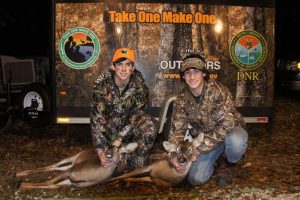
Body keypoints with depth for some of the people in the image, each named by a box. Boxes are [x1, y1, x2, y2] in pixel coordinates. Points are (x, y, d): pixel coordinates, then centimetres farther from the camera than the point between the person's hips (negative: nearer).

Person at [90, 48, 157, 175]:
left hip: (131, 127, 1)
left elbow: (137, 114, -15)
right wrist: (100, 150, -27)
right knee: (119, 169, -10)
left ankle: (139, 167, -16)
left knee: (150, 126, -32)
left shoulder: (140, 86, -17)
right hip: (110, 125, 0)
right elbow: (97, 119, -20)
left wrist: (120, 138, -24)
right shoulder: (102, 86, -19)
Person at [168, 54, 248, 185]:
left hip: (229, 130, -3)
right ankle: (215, 157, 17)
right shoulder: (182, 99, -9)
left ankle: (232, 164, -3)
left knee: (236, 140, -40)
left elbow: (227, 122, -30)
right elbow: (177, 129, -8)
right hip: (203, 138, 3)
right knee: (196, 179, -14)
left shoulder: (218, 90, -23)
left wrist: (200, 147, -32)